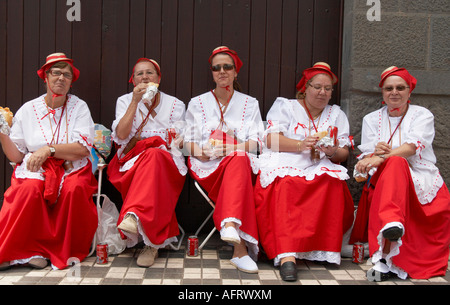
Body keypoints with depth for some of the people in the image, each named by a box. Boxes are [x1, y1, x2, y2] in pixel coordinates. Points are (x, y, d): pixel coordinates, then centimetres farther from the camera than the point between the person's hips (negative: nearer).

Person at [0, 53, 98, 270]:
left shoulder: (79, 107, 6)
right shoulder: (27, 110, 9)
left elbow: (83, 149, -8)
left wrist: (49, 149, -19)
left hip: (71, 170, -1)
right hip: (34, 171, 1)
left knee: (74, 188, -32)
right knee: (31, 188, -31)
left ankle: (67, 252, -15)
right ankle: (29, 250, -19)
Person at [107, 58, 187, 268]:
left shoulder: (175, 104, 13)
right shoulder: (125, 101, 15)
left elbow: (177, 141, 4)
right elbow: (121, 136, -2)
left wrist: (144, 143, -9)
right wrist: (135, 101, -7)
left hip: (165, 160, 0)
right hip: (131, 160, 0)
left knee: (153, 156, -36)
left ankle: (134, 216, -54)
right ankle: (153, 241, -37)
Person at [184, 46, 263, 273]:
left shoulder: (250, 104, 17)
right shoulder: (197, 103, 19)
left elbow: (254, 142, 4)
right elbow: (189, 141, 12)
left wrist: (229, 148, -15)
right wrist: (203, 152, -12)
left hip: (240, 161, 1)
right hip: (207, 168, -1)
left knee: (238, 159, -38)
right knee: (238, 161, -37)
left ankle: (229, 225, -56)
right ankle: (240, 248, -47)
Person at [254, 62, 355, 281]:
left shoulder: (337, 114, 25)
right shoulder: (285, 106, 15)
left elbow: (344, 154, 16)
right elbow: (271, 140, -1)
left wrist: (333, 152, -8)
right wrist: (301, 145, -15)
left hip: (319, 169, 3)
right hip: (283, 167, -2)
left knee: (333, 182, -32)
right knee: (286, 186, -37)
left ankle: (324, 249, -28)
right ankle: (287, 255, -45)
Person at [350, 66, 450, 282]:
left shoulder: (423, 115, 6)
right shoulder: (372, 119, 14)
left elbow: (412, 147, -13)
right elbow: (366, 157, 4)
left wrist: (382, 158, -30)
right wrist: (374, 153, -21)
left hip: (422, 184, 0)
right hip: (382, 181, 0)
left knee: (395, 162, -32)